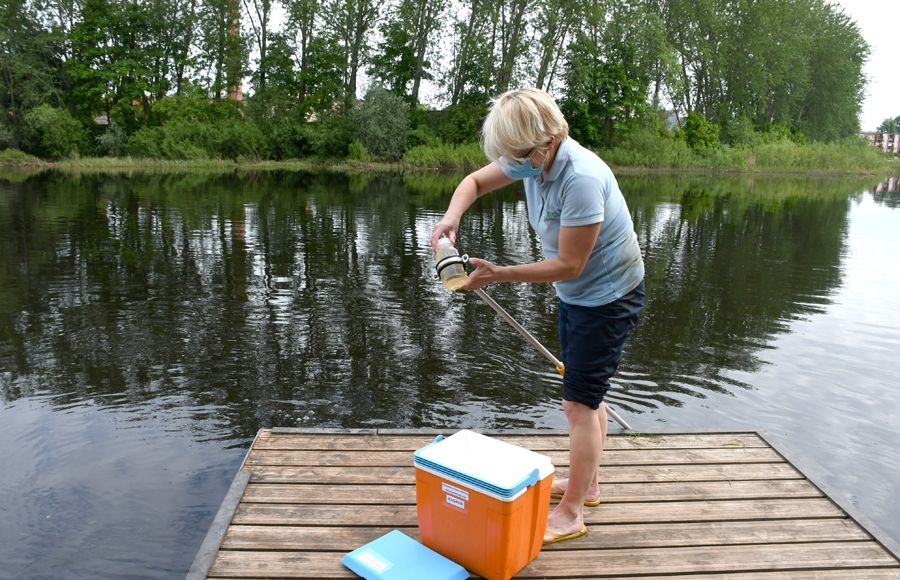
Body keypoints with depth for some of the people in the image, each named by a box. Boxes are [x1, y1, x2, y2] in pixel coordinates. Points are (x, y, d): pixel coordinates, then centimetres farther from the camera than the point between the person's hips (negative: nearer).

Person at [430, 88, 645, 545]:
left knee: (579, 402, -4)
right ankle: (587, 483, 38)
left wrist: (498, 275, -27)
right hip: (576, 294, 9)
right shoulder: (532, 158, -7)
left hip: (608, 297, -9)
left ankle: (571, 514, 10)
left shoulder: (581, 179, -32)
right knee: (587, 394, 20)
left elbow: (568, 265, -28)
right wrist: (452, 216, -15)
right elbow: (475, 181, 6)